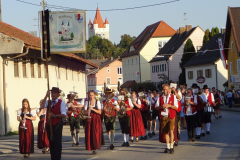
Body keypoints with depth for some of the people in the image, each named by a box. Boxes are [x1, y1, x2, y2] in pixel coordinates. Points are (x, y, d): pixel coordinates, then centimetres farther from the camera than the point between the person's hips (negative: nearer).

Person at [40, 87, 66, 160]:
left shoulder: (61, 103, -3)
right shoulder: (48, 102, 11)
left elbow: (63, 115, -11)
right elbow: (42, 106, -11)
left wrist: (54, 115, -21)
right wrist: (46, 96, -16)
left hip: (57, 125, -5)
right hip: (49, 125, 5)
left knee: (57, 143, -2)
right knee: (51, 142, 12)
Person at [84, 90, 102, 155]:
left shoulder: (97, 102, 3)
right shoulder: (87, 103, 9)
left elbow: (100, 112, -4)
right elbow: (85, 113, 6)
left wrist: (93, 109, -14)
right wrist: (88, 111, -15)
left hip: (96, 119, -2)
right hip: (89, 119, 2)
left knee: (96, 133, -9)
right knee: (89, 134, -5)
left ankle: (95, 148, -2)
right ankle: (92, 148, 3)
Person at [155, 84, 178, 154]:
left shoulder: (173, 97, 5)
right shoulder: (160, 98, 12)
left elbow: (176, 107, 0)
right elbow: (156, 107, 8)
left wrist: (169, 105, -16)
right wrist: (161, 107, -12)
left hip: (171, 117, -3)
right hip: (163, 117, 3)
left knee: (171, 131, -15)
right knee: (165, 132, 6)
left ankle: (171, 147, -12)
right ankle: (168, 147, 15)